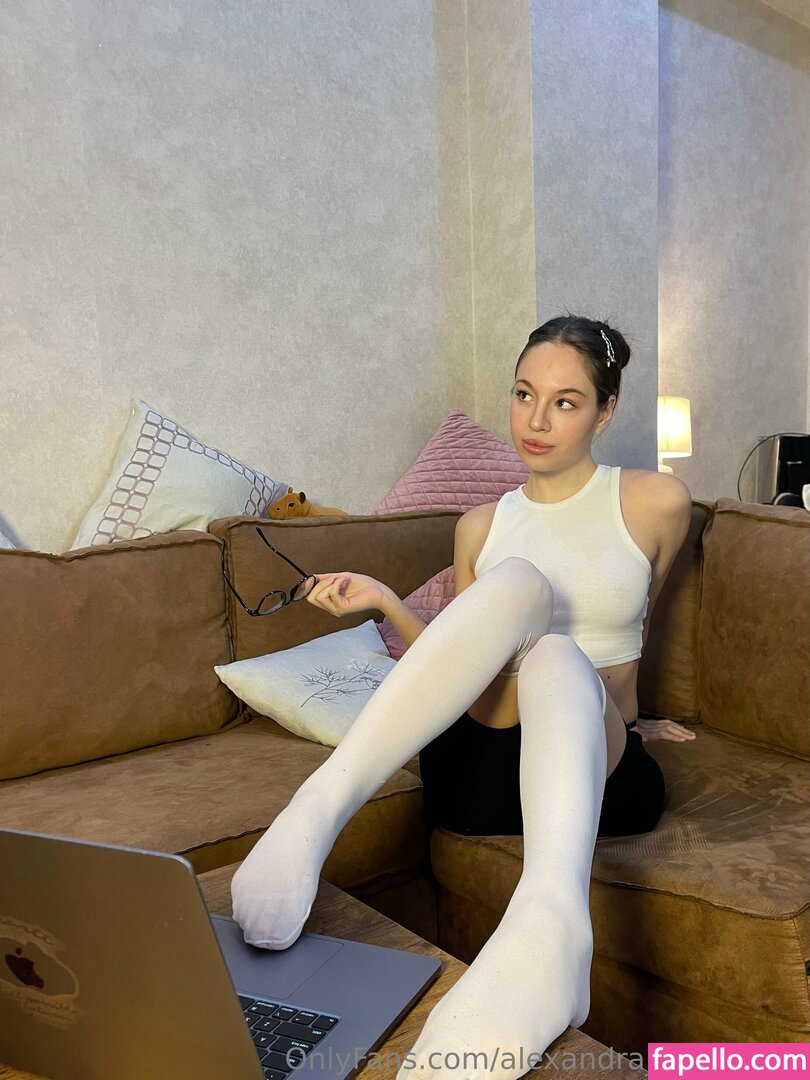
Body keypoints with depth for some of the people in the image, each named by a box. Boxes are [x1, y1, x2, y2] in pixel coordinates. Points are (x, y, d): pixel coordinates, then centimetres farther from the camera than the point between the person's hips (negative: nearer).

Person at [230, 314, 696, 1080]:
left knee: (554, 658, -36)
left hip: (601, 764, -1)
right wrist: (387, 603, -4)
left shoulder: (658, 502, 6)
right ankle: (323, 806, -41)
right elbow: (465, 662, 12)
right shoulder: (481, 526, 13)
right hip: (476, 762, 1)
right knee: (518, 583, -29)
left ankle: (551, 917, -63)